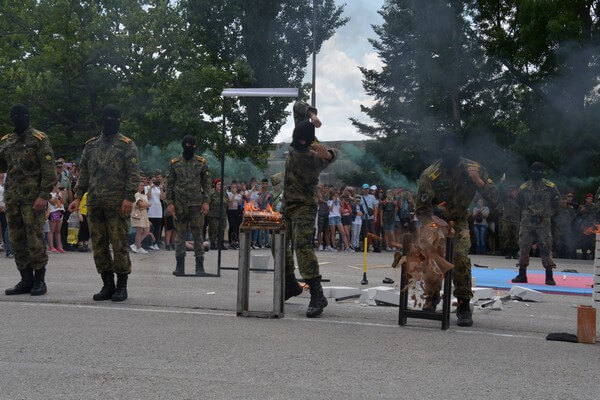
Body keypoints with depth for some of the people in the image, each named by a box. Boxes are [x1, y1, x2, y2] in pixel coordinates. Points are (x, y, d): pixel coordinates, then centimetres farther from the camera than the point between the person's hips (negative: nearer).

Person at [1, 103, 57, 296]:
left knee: (35, 239, -4)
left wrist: (44, 195, -17)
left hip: (33, 198, -6)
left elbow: (49, 170, -10)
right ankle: (26, 280, 16)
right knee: (17, 240, 8)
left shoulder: (39, 139, -4)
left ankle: (39, 280, 6)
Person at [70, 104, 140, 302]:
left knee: (119, 245, -4)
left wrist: (129, 198, -16)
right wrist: (78, 197, 9)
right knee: (99, 246, 7)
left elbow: (133, 174, -6)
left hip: (117, 205, -5)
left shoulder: (126, 145, 1)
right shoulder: (91, 145, 15)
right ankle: (108, 285, 16)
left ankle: (122, 286, 5)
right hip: (94, 204, 5)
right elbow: (83, 173, 17)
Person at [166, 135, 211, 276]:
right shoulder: (174, 163, 5)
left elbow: (206, 183, 5)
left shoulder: (201, 163, 5)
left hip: (197, 204, -1)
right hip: (179, 205, 1)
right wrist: (169, 203, -2)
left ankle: (200, 265, 2)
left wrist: (206, 201, -3)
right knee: (180, 234, 4)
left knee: (197, 234, -1)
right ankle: (180, 266, 10)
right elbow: (169, 184, 6)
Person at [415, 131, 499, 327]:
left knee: (460, 255, -22)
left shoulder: (474, 169, -17)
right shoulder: (430, 175, -23)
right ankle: (432, 297, 25)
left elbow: (494, 200, -18)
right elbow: (421, 208, -16)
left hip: (459, 221, 0)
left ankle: (464, 306, -12)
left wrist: (478, 181, -34)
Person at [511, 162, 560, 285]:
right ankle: (522, 275, 12)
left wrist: (547, 214, 5)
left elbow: (556, 202, 8)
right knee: (523, 247, 3)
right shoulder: (524, 187, 6)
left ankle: (549, 277, 1)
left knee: (546, 248, -4)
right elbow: (519, 203, 18)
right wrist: (527, 213, 12)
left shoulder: (550, 187, 1)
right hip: (527, 223, 2)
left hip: (544, 223, -2)